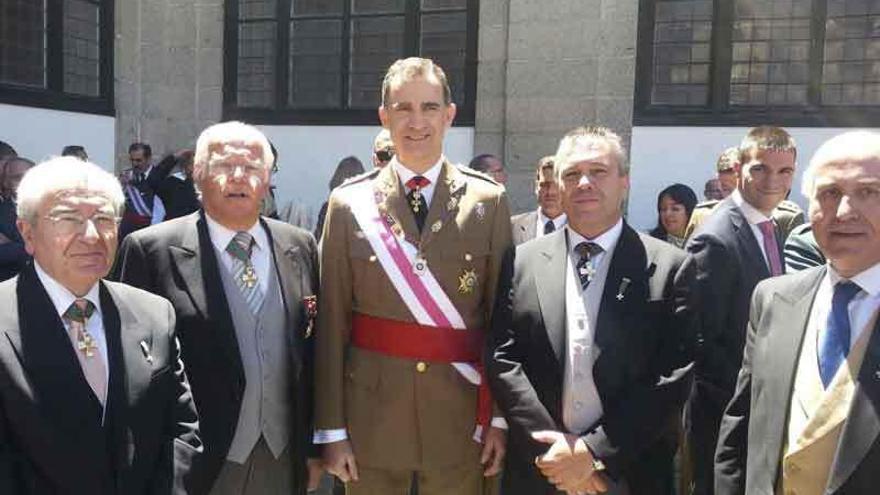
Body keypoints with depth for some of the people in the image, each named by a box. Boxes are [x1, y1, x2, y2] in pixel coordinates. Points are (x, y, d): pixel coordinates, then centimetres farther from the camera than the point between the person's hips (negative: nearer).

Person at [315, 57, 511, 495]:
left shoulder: (489, 201, -1)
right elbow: (332, 324, -2)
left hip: (460, 418, 0)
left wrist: (501, 418, -1)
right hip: (372, 416, 0)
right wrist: (331, 428, -2)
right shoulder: (348, 204, -1)